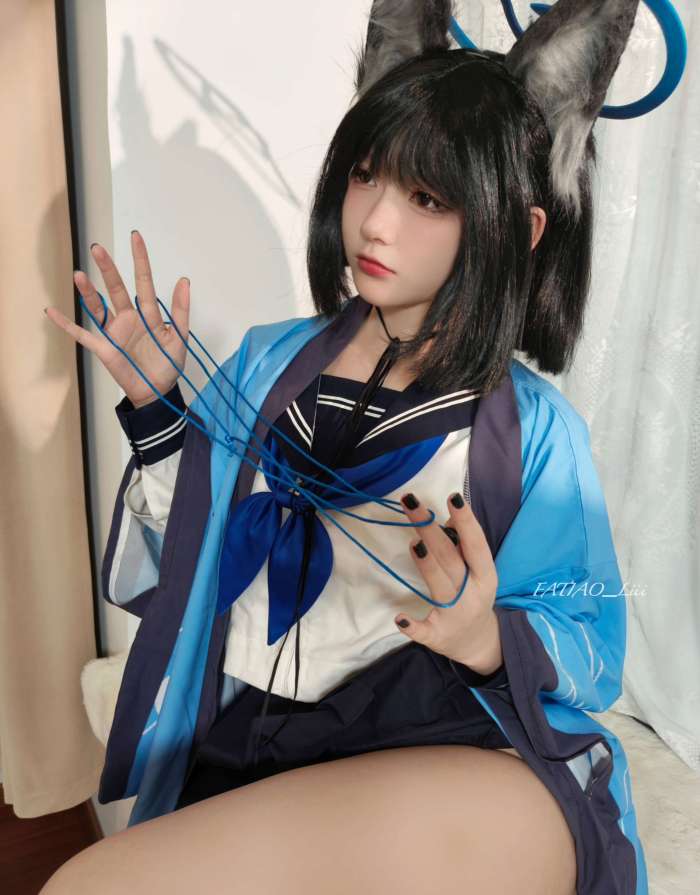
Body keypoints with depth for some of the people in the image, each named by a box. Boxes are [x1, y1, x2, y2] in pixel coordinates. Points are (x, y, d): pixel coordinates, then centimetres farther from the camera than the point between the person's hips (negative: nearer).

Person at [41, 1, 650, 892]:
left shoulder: (535, 428, -1)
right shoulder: (268, 364, 7)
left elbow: (590, 655, 3)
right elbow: (172, 575, 11)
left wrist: (490, 640, -18)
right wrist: (152, 407, 0)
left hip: (470, 773, -2)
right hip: (241, 766, 3)